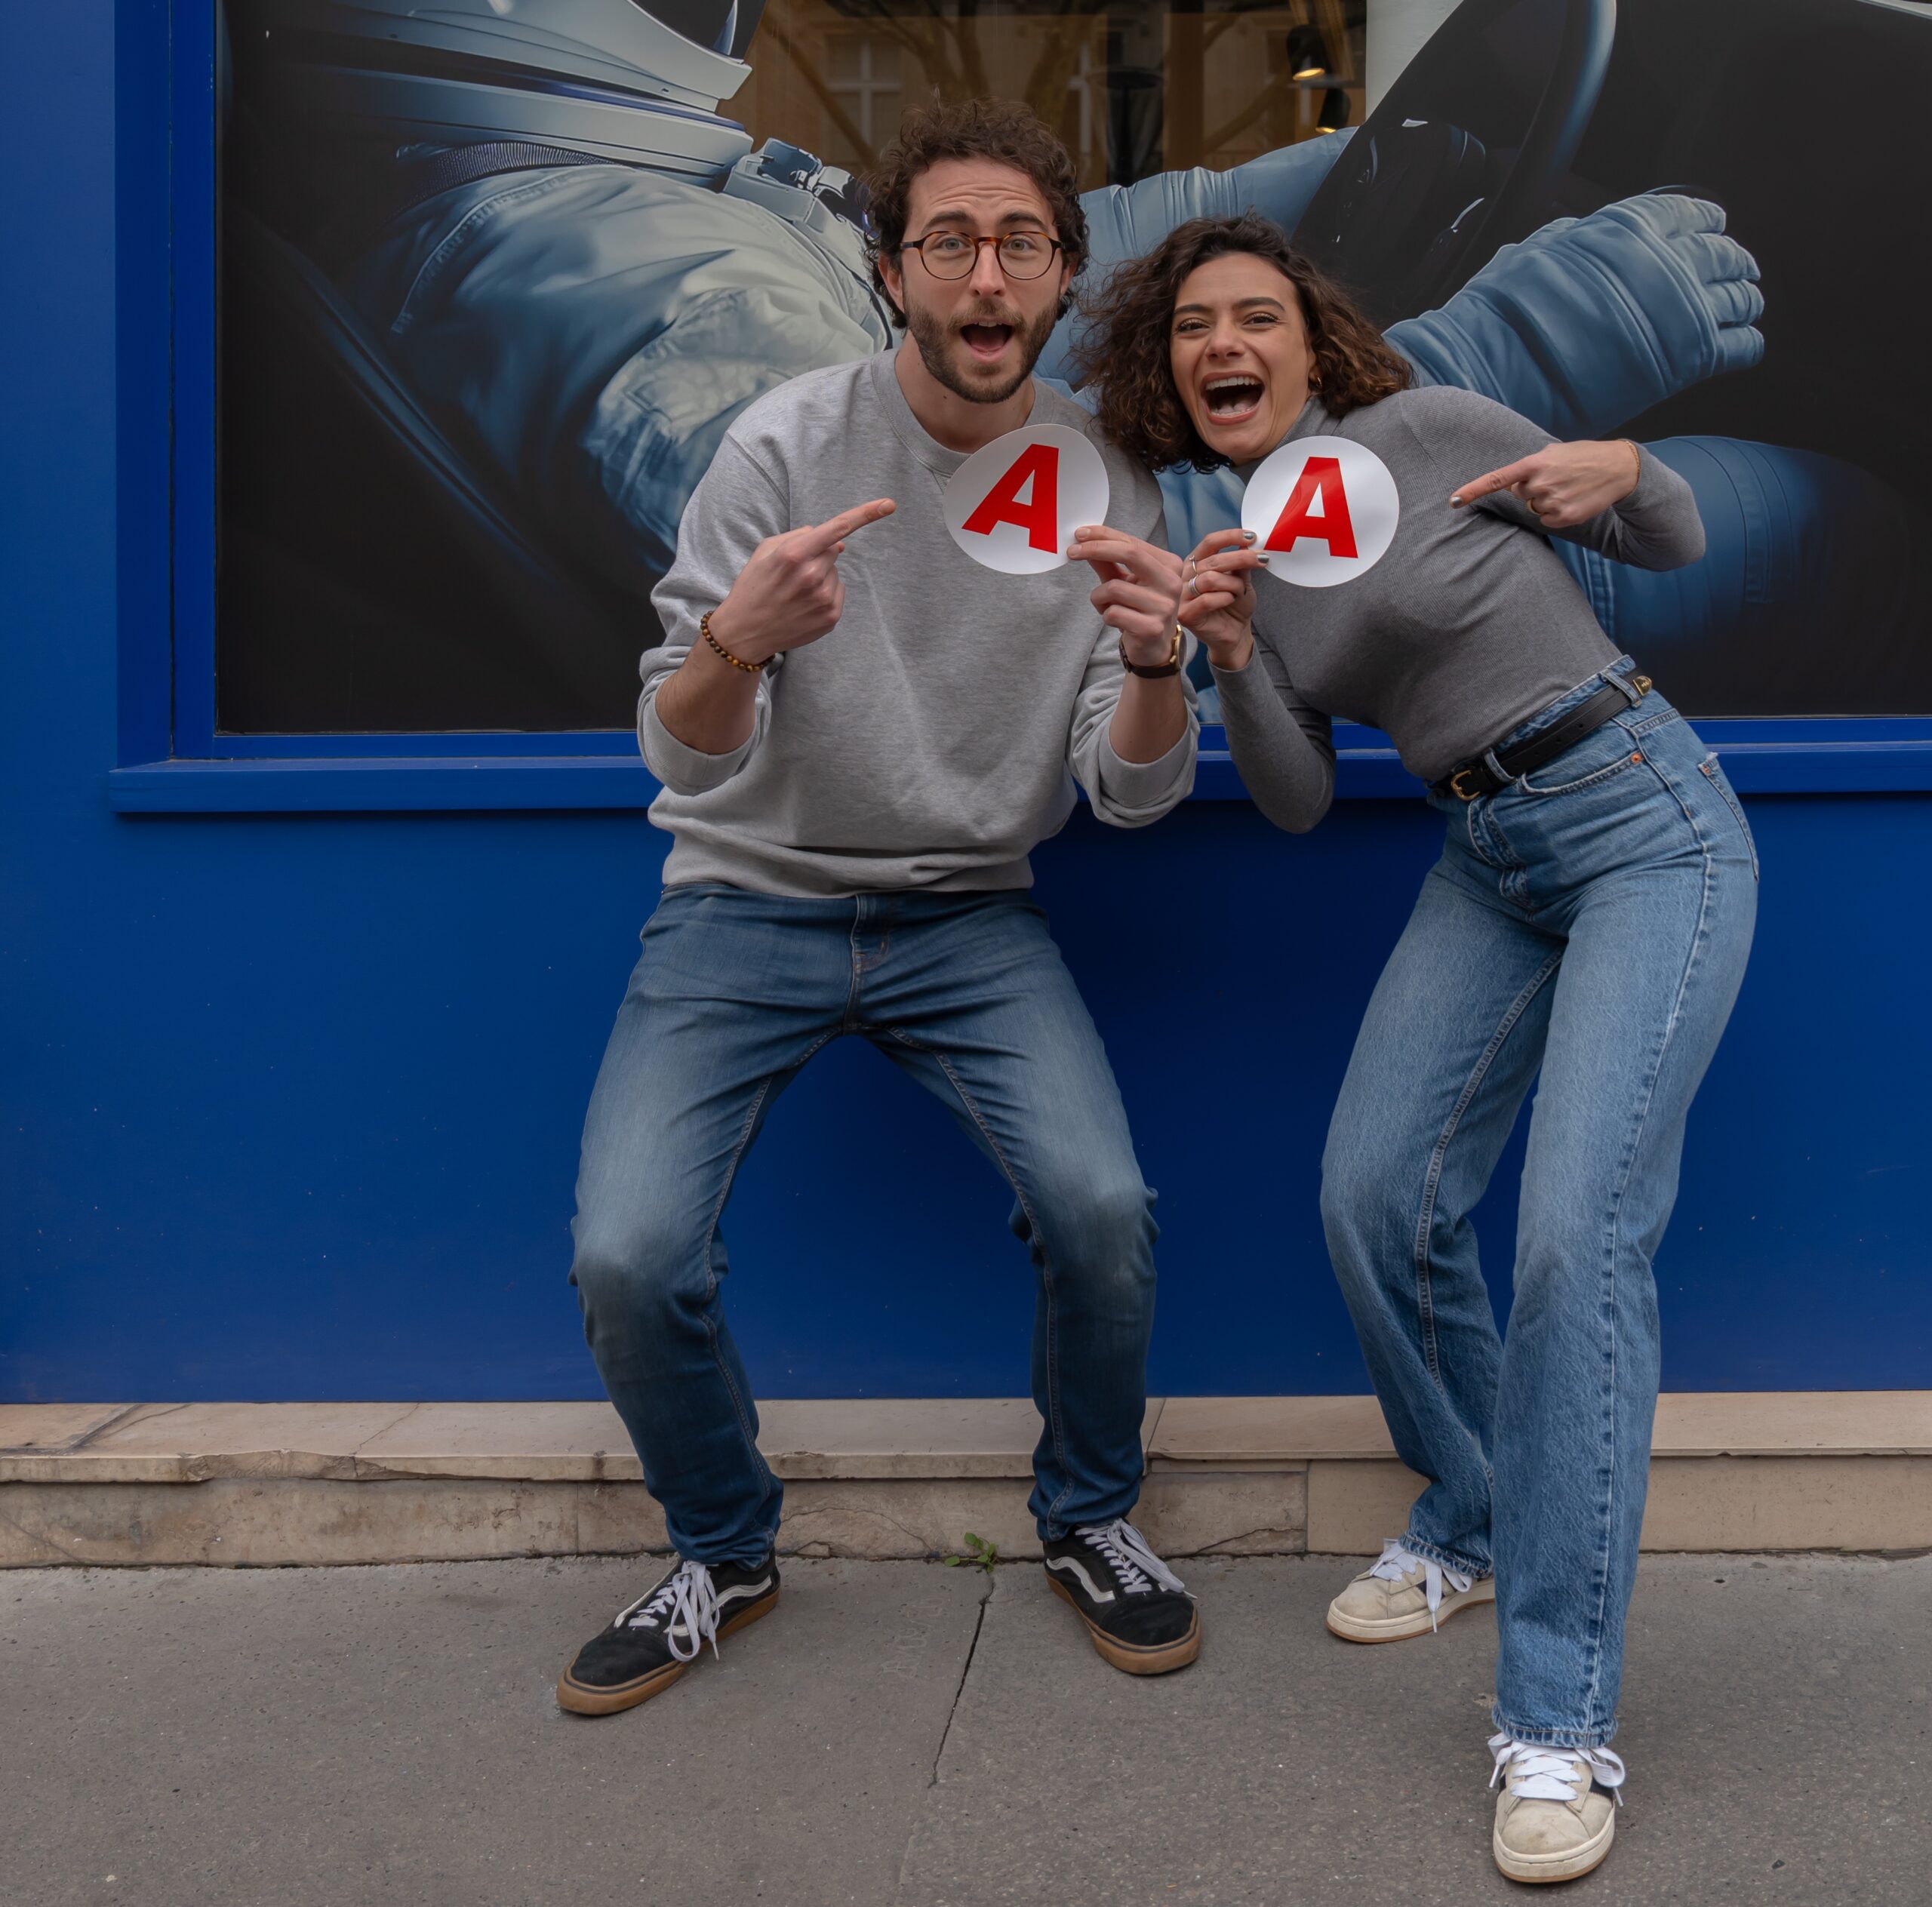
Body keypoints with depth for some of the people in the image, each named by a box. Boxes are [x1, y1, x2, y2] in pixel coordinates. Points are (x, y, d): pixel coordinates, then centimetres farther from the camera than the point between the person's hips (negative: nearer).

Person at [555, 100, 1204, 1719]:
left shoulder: (1107, 481, -5)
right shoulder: (787, 447, -12)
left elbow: (1131, 796, -8)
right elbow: (683, 757, -16)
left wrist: (1157, 669, -31)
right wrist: (736, 643, -39)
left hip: (968, 913, 2)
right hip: (751, 904, -1)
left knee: (1103, 1208, -21)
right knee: (629, 1256, -18)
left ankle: (1090, 1520, 10)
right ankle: (724, 1554, 12)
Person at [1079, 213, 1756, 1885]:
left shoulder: (1426, 429, -9)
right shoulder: (1229, 539, 7)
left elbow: (1679, 546, 0)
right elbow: (1298, 800, 5)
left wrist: (1621, 469, -22)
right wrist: (1232, 656, -11)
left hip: (1646, 819, -6)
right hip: (1488, 857, 6)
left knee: (1580, 1225, -19)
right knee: (1375, 1197, -3)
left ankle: (1560, 1720, -15)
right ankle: (1474, 1525, 25)